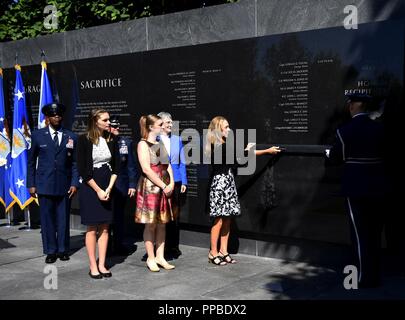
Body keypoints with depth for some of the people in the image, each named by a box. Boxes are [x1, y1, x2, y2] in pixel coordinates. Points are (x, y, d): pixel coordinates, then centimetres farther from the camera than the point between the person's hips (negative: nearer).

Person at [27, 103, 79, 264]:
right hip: (45, 185, 0)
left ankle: (63, 250, 19)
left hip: (64, 186, 1)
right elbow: (31, 161, 8)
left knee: (63, 219, 6)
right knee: (47, 219, 3)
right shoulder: (38, 135, 4)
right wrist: (31, 184, 2)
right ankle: (50, 251, 14)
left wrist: (74, 183, -3)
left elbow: (75, 163, 7)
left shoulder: (71, 137, 5)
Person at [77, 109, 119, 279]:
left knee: (104, 227, 6)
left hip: (107, 187, 4)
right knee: (92, 228, 1)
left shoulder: (112, 140, 4)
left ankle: (102, 265, 13)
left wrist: (109, 189, -5)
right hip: (89, 187, -4)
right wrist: (98, 190, -11)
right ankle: (93, 266, 8)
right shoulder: (84, 140, -8)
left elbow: (116, 167, 6)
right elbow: (82, 169, -10)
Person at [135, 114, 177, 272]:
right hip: (150, 187, -7)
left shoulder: (160, 144, 16)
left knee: (162, 223, 9)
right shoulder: (143, 144, -7)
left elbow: (167, 165, 15)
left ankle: (160, 257, 17)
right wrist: (163, 186, -15)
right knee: (151, 224, -1)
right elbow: (146, 169, -16)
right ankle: (151, 259, 8)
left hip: (165, 187, 7)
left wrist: (171, 183, -2)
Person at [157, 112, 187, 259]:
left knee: (175, 215, 7)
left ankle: (174, 247, 17)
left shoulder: (177, 140, 10)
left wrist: (184, 182, 5)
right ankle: (162, 247, 11)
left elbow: (182, 163, 12)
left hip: (175, 181, 3)